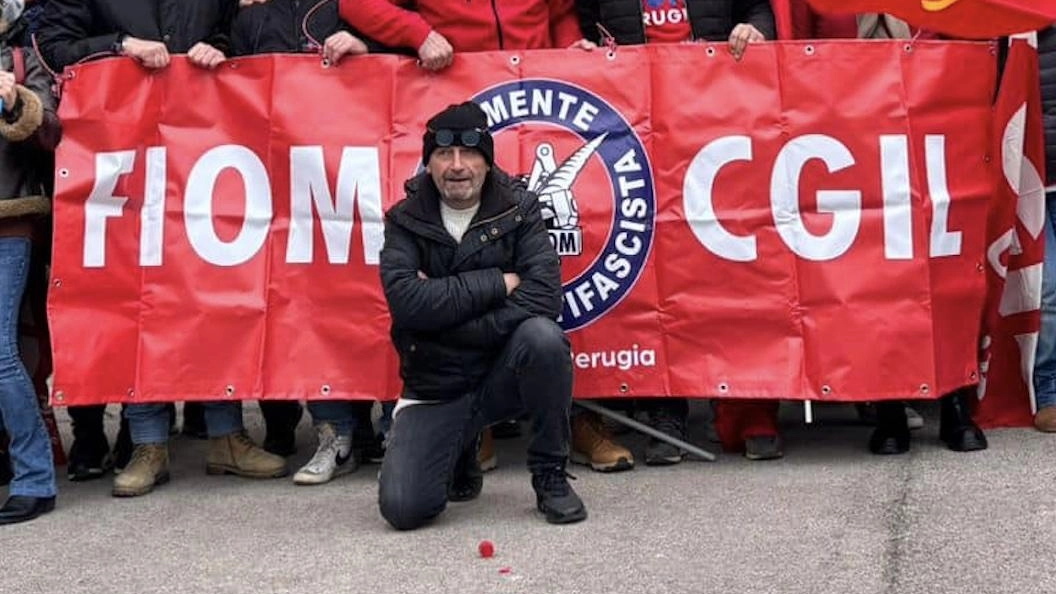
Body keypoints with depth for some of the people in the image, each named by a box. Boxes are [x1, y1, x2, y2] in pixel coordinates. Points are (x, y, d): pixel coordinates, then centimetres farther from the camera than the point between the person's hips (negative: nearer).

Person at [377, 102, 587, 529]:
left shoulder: (518, 209, -4)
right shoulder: (406, 221, -2)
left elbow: (543, 297, -19)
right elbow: (406, 301, -19)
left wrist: (444, 307, -19)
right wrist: (497, 283, -20)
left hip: (504, 373, 0)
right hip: (435, 387, 1)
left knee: (542, 336, -34)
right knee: (403, 508, -18)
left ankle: (550, 475, -10)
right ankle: (460, 452, 19)